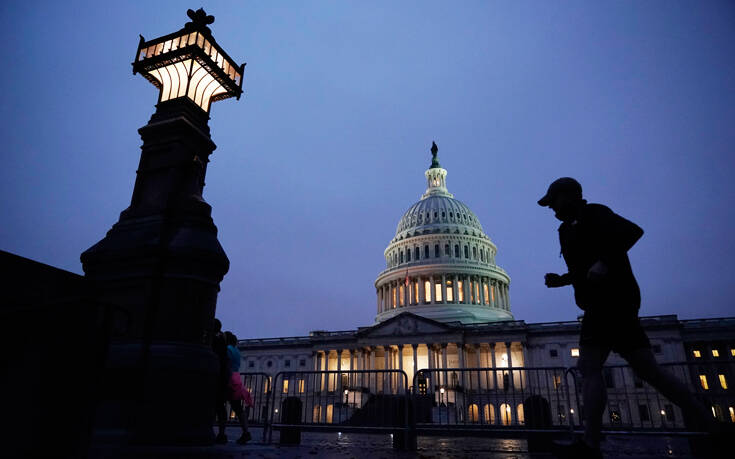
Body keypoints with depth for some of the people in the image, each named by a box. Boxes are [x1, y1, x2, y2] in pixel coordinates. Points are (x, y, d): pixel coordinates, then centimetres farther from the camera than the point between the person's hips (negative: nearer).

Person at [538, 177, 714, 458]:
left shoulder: (591, 214, -2)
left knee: (589, 368, -13)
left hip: (609, 299, -10)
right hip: (616, 301, 10)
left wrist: (605, 262, -27)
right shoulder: (568, 229, 23)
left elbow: (633, 231, -16)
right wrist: (562, 280, 13)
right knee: (649, 370, 7)